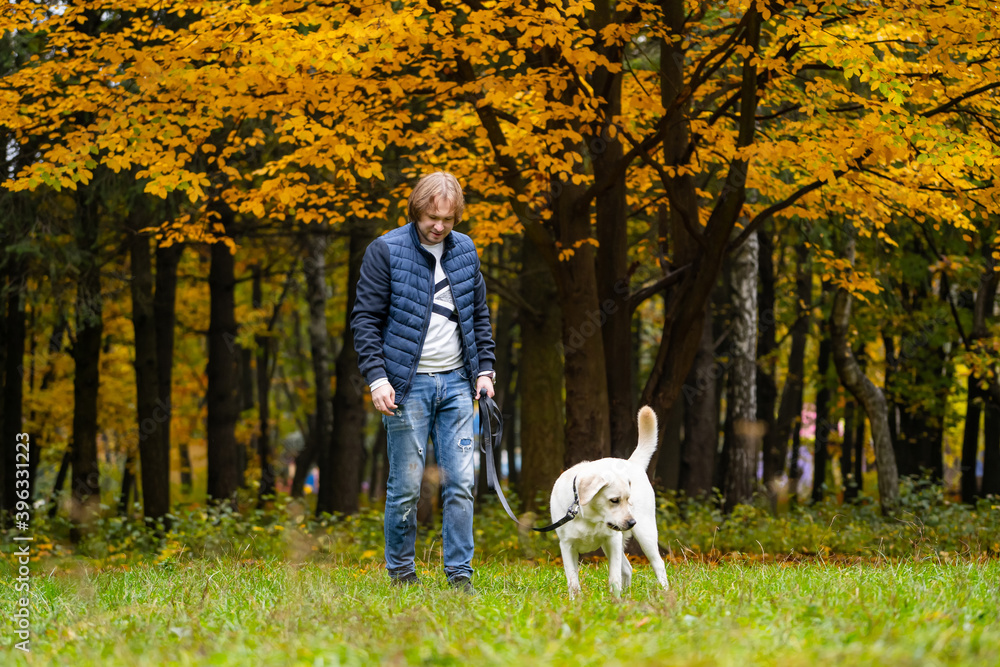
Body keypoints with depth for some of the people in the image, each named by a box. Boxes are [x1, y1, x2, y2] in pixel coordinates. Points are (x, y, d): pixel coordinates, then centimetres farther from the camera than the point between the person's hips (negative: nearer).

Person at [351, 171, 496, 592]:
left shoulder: (465, 251, 11)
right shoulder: (386, 251, -4)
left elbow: (479, 316, 20)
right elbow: (365, 318, -4)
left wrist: (484, 368, 10)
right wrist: (376, 377, -13)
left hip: (456, 383, 4)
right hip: (407, 385, -4)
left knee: (461, 482, -1)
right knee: (406, 485, -1)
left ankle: (459, 574, 3)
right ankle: (401, 572, 11)